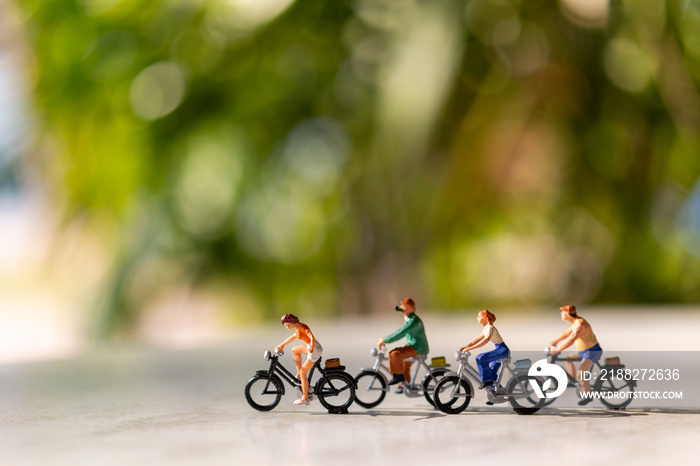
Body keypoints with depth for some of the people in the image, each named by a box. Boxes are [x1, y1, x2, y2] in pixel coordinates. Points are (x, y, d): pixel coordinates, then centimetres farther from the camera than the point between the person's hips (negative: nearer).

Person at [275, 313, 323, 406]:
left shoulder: (302, 327, -17)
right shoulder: (298, 328, 12)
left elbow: (312, 337, -32)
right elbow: (293, 337, 31)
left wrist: (312, 348, -49)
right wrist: (282, 345, 36)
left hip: (315, 350, -9)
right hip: (311, 348, 9)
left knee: (303, 373, -4)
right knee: (294, 350, 26)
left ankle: (305, 398, 0)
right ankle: (298, 374, 24)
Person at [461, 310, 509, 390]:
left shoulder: (490, 328, -16)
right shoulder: (485, 329, 15)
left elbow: (485, 340, -30)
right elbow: (477, 339, 18)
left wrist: (470, 348, -33)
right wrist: (467, 346, 5)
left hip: (503, 350, -10)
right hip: (499, 351, 10)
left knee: (480, 358, -23)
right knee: (492, 372, 16)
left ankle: (487, 380, -16)